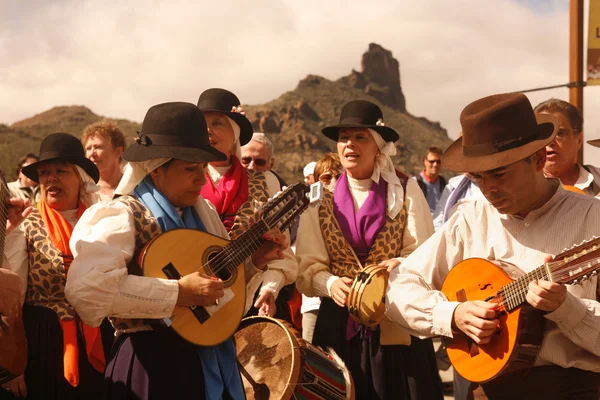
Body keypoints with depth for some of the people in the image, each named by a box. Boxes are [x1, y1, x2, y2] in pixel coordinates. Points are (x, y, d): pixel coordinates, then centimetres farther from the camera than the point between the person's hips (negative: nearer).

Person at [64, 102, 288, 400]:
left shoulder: (202, 211, 8)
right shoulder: (123, 216, -14)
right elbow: (84, 288, -31)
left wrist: (254, 262, 2)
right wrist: (178, 293, -28)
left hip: (215, 360, 7)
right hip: (155, 361, -7)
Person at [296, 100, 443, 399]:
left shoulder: (405, 190, 0)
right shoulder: (320, 198, 6)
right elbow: (308, 265, 2)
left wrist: (398, 268, -22)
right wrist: (332, 284, -18)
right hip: (340, 325, 2)